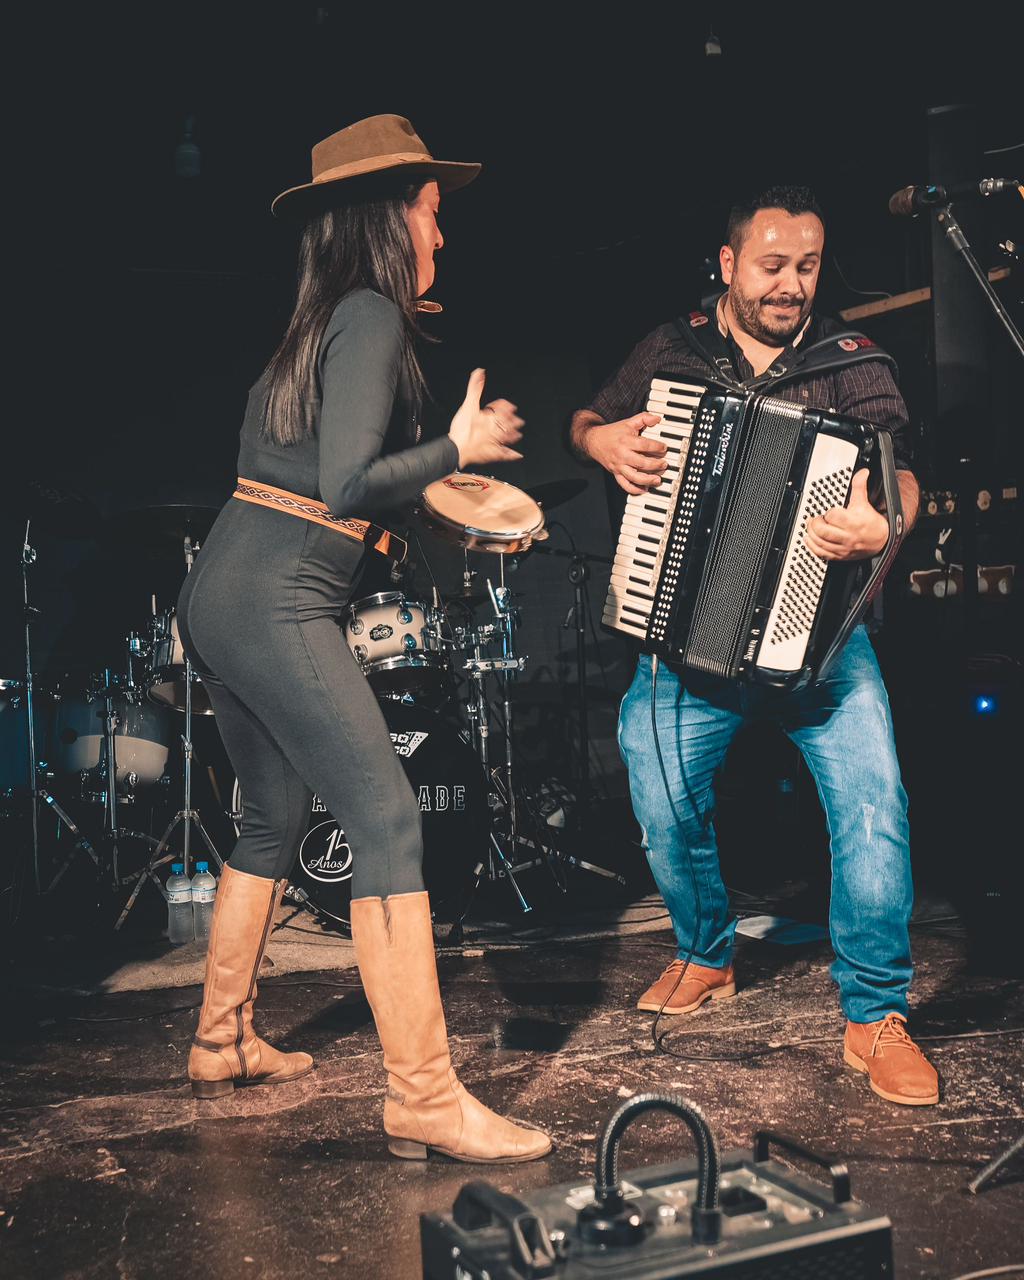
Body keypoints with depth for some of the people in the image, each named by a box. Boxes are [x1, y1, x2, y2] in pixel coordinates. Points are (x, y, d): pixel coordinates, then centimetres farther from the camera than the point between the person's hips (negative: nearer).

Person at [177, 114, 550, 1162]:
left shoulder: (311, 323, 19)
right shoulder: (372, 317, -9)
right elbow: (346, 485, -19)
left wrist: (457, 500, 27)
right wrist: (458, 447, -6)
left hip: (218, 595, 10)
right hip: (277, 605, -10)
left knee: (274, 819, 20)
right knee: (387, 821, -10)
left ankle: (222, 1045, 32)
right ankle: (422, 1099, -7)